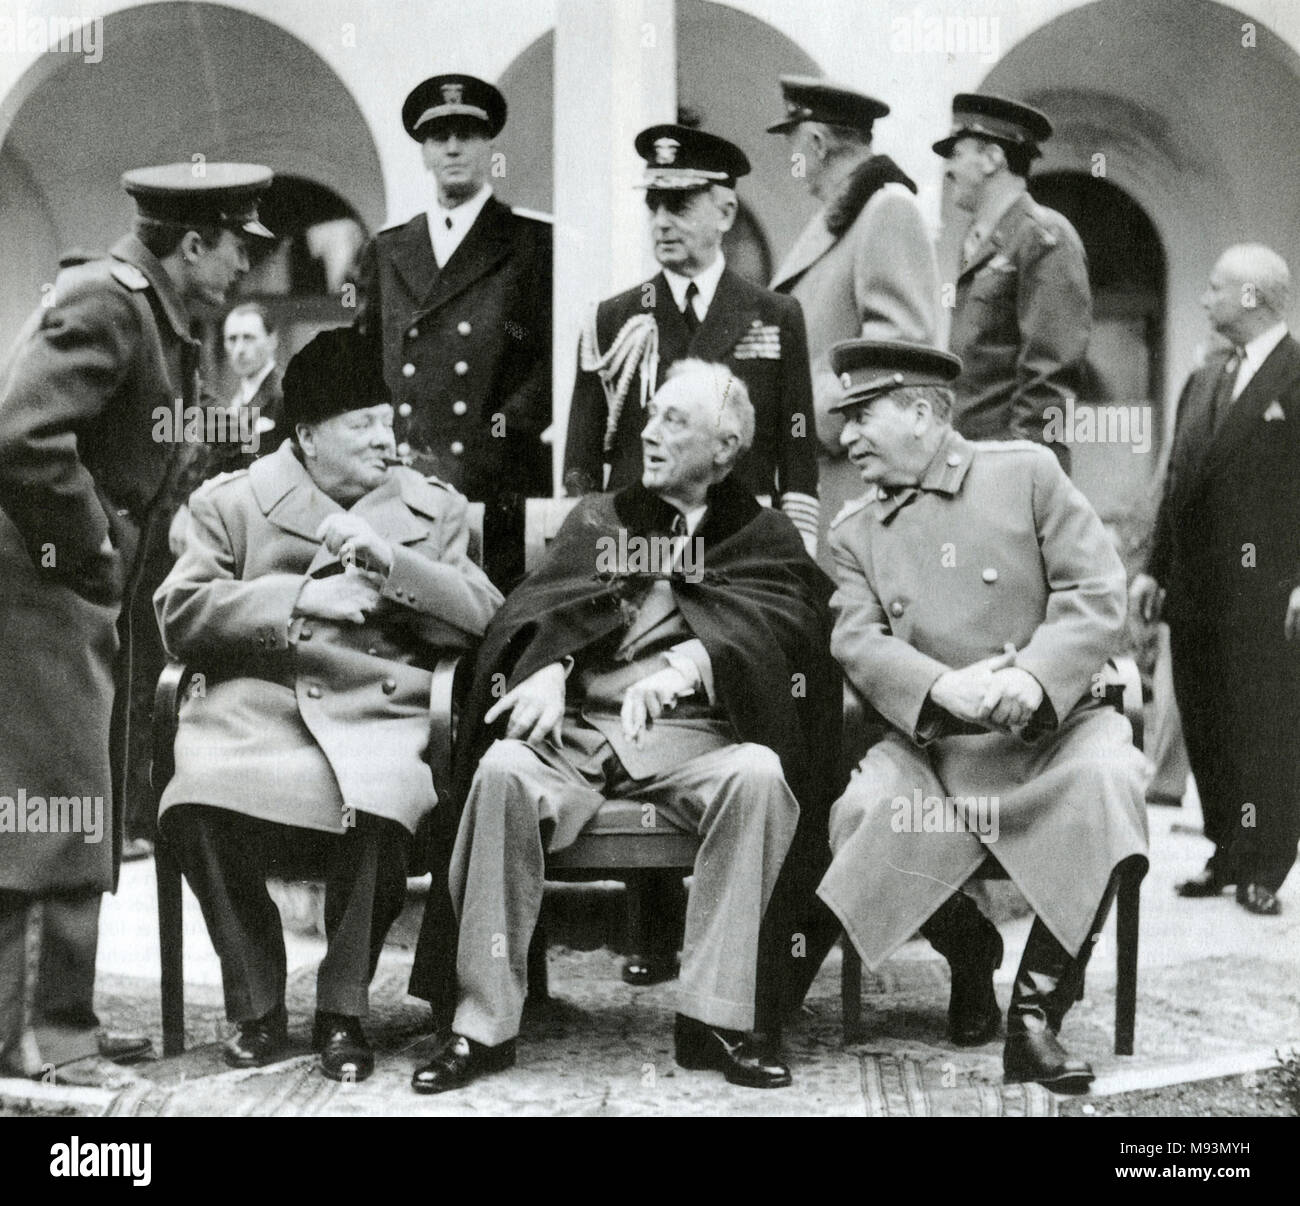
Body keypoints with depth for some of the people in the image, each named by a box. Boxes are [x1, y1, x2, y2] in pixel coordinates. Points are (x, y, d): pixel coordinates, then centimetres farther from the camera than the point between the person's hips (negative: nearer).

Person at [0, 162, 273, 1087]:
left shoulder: (158, 316, 14)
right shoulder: (103, 303, -17)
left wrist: (135, 548, 10)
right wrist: (93, 543, -19)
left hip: (87, 595, 10)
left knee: (85, 815, 13)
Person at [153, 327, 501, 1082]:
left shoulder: (436, 509, 18)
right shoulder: (232, 503, 15)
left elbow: (485, 621, 6)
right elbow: (180, 617, 3)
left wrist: (391, 560, -7)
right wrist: (299, 600, -7)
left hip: (380, 715, 0)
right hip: (253, 710, 0)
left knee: (378, 813, -34)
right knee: (199, 807, -32)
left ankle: (344, 1012, -8)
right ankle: (257, 1007, -6)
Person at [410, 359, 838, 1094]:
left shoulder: (763, 536, 17)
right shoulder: (598, 519, 24)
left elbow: (771, 623, -5)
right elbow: (545, 607, 8)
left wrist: (682, 665, -26)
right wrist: (550, 671, -17)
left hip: (695, 736, -1)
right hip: (577, 729, 2)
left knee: (760, 774, -34)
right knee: (503, 771, -30)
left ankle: (714, 1017, -27)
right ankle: (486, 1024, -23)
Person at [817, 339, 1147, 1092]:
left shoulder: (1027, 473, 5)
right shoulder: (855, 535, 14)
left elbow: (1099, 595, -4)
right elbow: (859, 643, -2)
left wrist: (1033, 676, -22)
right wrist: (944, 687, -23)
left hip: (1057, 723, -2)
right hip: (934, 745, 2)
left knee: (1105, 781, -35)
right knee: (864, 811, -29)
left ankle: (1038, 1012, -22)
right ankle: (969, 950, 3)